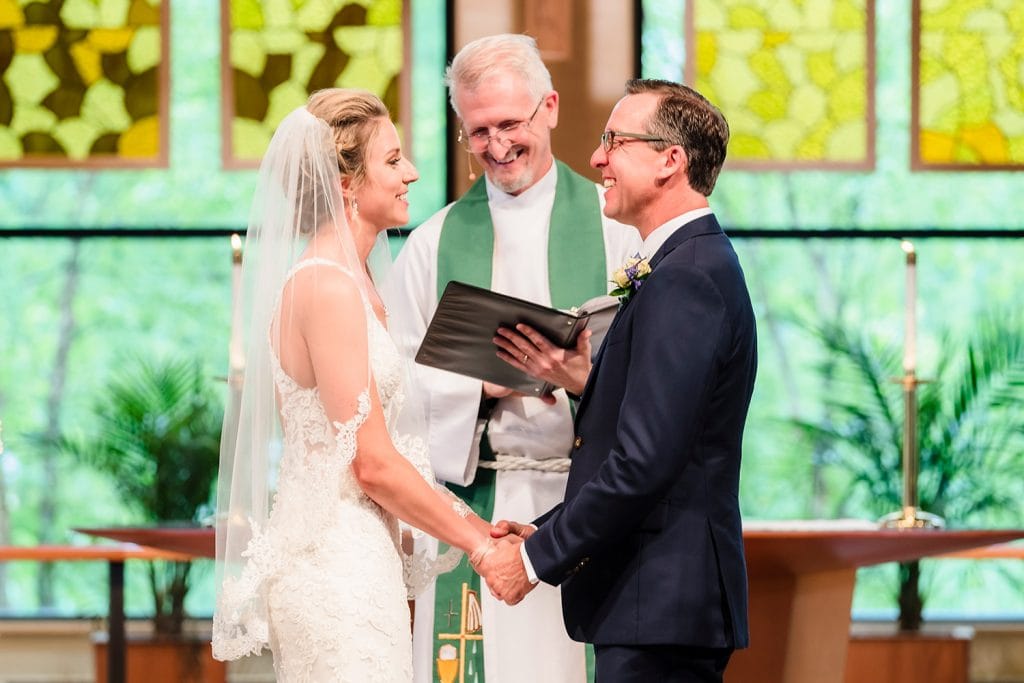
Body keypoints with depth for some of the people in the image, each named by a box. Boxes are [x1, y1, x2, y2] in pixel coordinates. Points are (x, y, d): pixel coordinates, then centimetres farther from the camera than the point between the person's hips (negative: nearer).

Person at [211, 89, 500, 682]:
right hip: (338, 566, -9)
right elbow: (373, 465, -16)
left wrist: (476, 524, 11)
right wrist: (480, 543, -7)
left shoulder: (353, 282, 14)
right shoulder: (327, 287, -15)